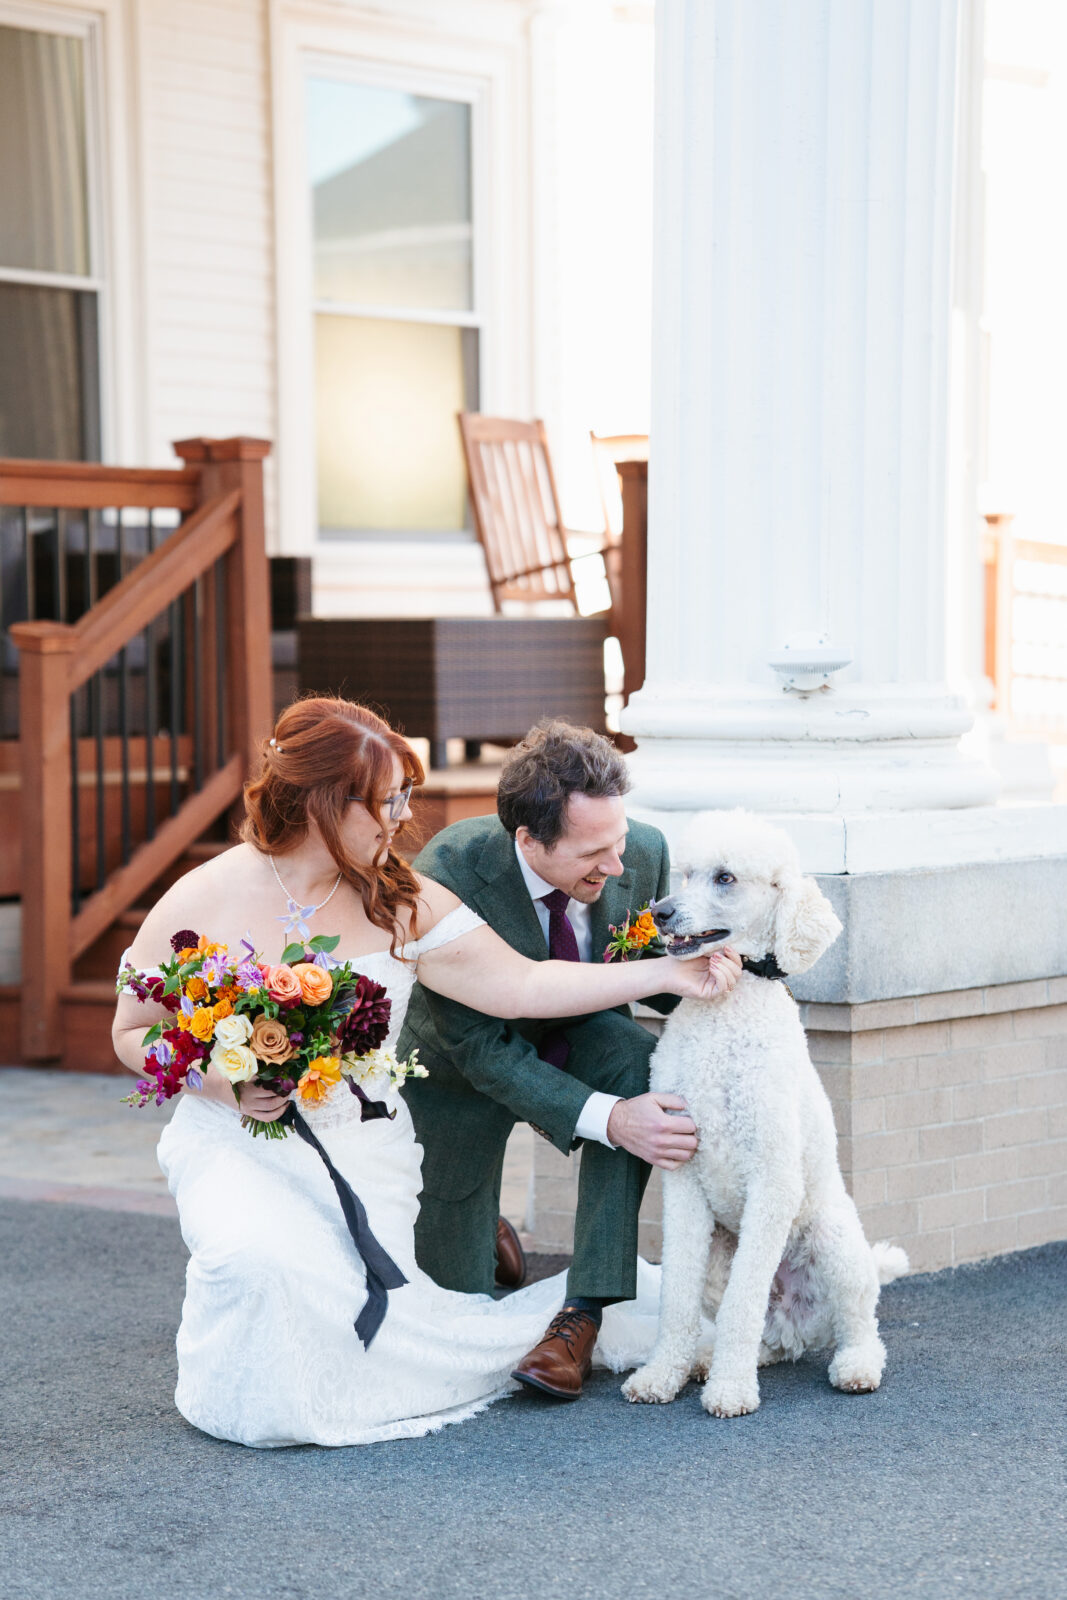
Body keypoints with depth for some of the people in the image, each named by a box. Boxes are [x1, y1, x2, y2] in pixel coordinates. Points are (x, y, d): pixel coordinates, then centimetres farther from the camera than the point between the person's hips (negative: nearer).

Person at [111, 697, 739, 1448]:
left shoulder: (402, 905, 0)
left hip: (364, 1149, 2)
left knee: (379, 1323, -11)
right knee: (261, 1261, -33)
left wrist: (664, 974, -13)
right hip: (237, 1145, -2)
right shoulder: (200, 904, -7)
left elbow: (522, 986, -4)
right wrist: (221, 1081, -17)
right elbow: (134, 1033, 2)